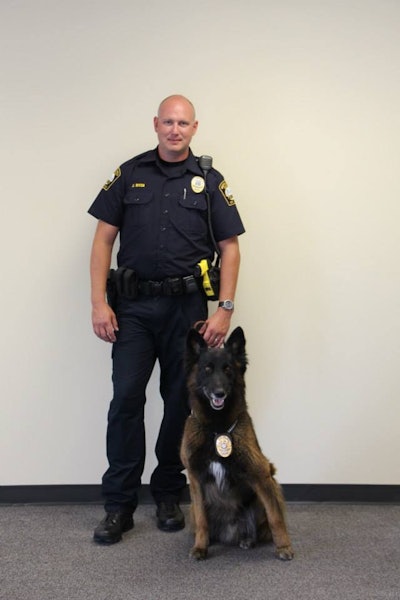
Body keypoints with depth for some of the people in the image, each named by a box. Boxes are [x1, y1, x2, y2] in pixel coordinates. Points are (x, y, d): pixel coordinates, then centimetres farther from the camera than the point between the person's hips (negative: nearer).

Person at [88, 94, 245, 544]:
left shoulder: (208, 181, 5)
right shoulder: (130, 174, 7)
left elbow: (229, 247, 2)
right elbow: (103, 239, 4)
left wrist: (224, 310, -7)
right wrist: (99, 303, -5)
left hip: (187, 306, 0)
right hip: (132, 305, 0)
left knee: (181, 401, 7)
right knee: (126, 398, -4)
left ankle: (169, 495, 24)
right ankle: (118, 504, 7)